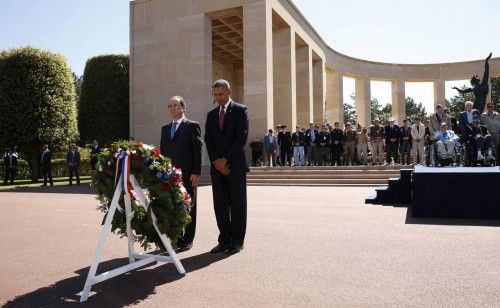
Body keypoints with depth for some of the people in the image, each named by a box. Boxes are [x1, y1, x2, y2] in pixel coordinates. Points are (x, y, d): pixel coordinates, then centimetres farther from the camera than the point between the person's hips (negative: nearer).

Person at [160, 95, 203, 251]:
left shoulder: (192, 126, -1)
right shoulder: (165, 128, 17)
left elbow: (198, 150, -6)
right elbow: (162, 151, 17)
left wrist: (196, 172, -13)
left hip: (187, 174, -5)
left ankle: (188, 240, 13)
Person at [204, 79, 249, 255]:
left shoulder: (240, 110, 1)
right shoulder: (211, 114, 16)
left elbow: (242, 137, -8)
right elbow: (208, 139, 11)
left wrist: (226, 159, -11)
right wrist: (216, 161, -4)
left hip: (235, 165, -5)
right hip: (217, 166, 5)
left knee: (237, 205, 1)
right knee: (220, 205, 6)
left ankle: (237, 241, 9)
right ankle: (224, 240, 14)